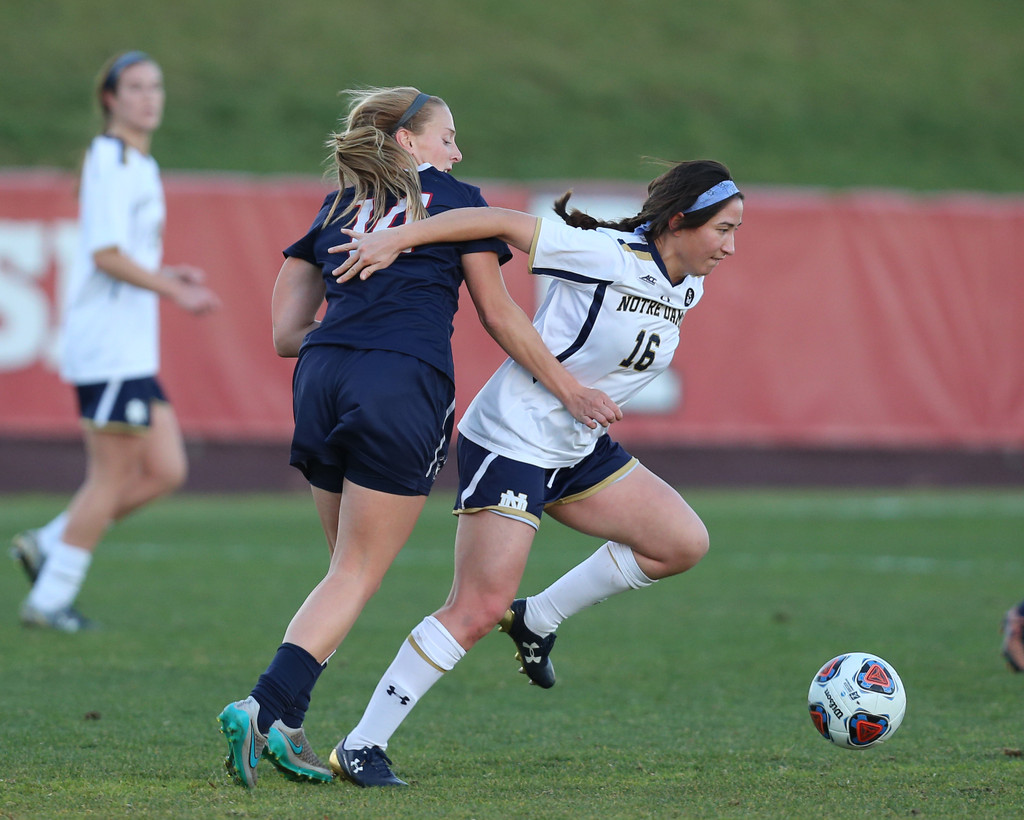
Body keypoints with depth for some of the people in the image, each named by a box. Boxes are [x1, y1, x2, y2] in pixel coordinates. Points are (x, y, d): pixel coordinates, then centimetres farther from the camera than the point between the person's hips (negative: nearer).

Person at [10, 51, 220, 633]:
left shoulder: (138, 165, 18)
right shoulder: (111, 162, -12)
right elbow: (106, 255, -20)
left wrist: (168, 274, 10)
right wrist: (176, 292, -17)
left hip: (133, 347, 9)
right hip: (108, 341, -9)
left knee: (167, 471, 6)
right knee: (112, 476, -6)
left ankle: (48, 545, 13)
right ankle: (50, 600, 2)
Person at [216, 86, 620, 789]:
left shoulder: (335, 209, 23)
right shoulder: (454, 198, 11)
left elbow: (287, 332, 18)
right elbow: (500, 315, 10)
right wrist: (567, 389, 16)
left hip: (321, 381, 5)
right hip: (404, 389, -5)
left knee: (350, 568, 16)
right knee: (357, 575, -1)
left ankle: (281, 723, 6)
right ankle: (265, 709, -16)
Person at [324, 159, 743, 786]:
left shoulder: (687, 288, 4)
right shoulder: (609, 257, -21)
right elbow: (502, 223, -23)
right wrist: (396, 239, -28)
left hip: (578, 448, 9)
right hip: (511, 444, -9)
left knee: (684, 543, 3)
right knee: (478, 610, -14)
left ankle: (537, 621, 15)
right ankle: (362, 746, -6)